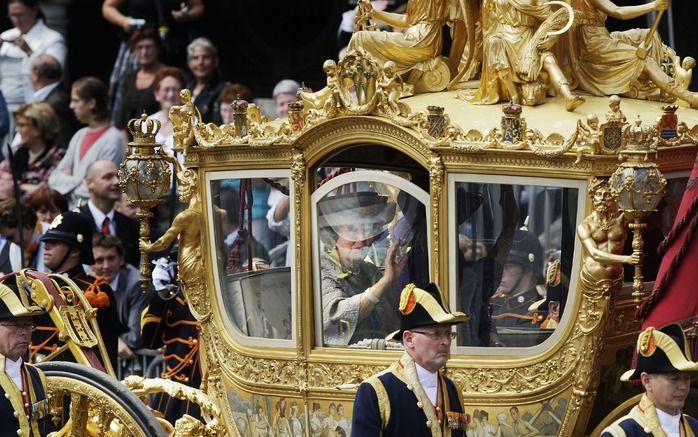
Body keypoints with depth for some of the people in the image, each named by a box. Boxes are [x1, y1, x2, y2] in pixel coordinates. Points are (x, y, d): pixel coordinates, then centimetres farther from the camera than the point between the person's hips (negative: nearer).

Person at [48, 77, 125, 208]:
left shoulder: (113, 139, -10)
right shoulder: (80, 136, 15)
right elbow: (55, 178, 15)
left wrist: (68, 182, 2)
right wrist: (75, 182, -5)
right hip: (69, 207, 7)